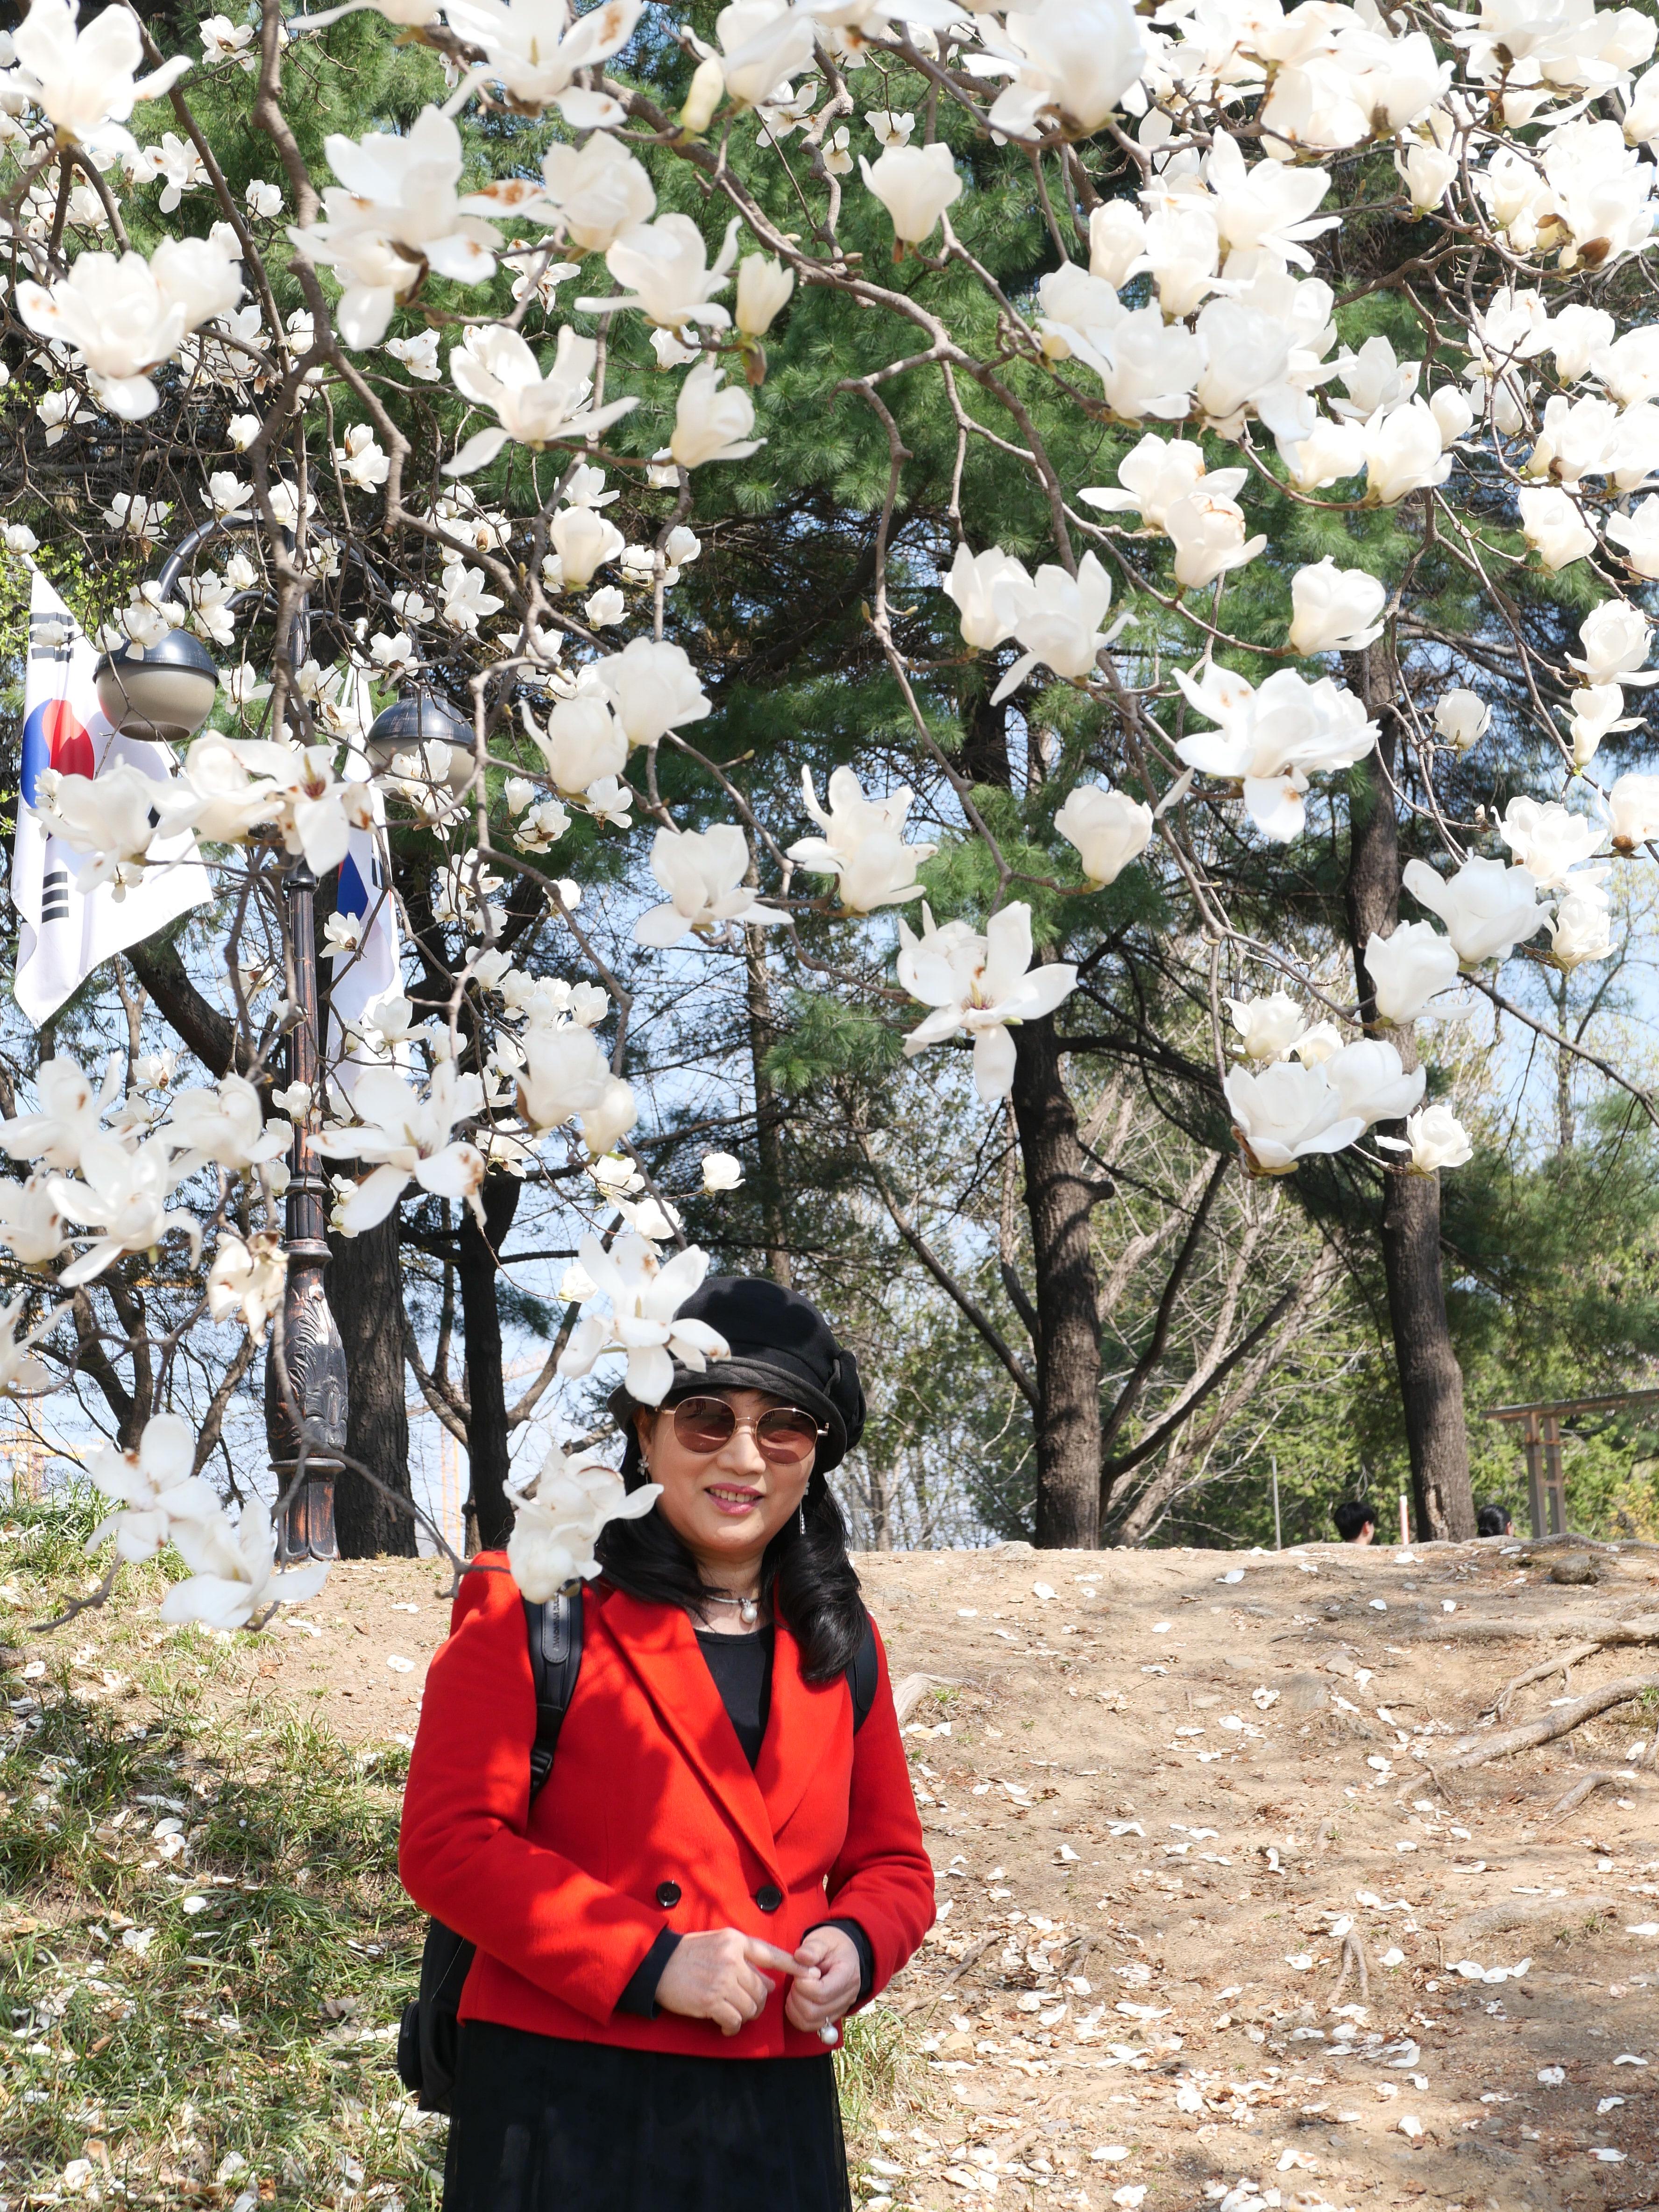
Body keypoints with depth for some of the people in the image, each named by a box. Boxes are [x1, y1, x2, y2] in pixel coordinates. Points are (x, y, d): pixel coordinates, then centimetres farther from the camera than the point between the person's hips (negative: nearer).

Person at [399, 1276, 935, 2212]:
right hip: (568, 2110, -4)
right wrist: (649, 1961, -17)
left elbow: (894, 1866, 18)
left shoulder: (841, 1643, 11)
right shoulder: (536, 1608, -4)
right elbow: (450, 1844, -10)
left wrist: (854, 1945, -4)